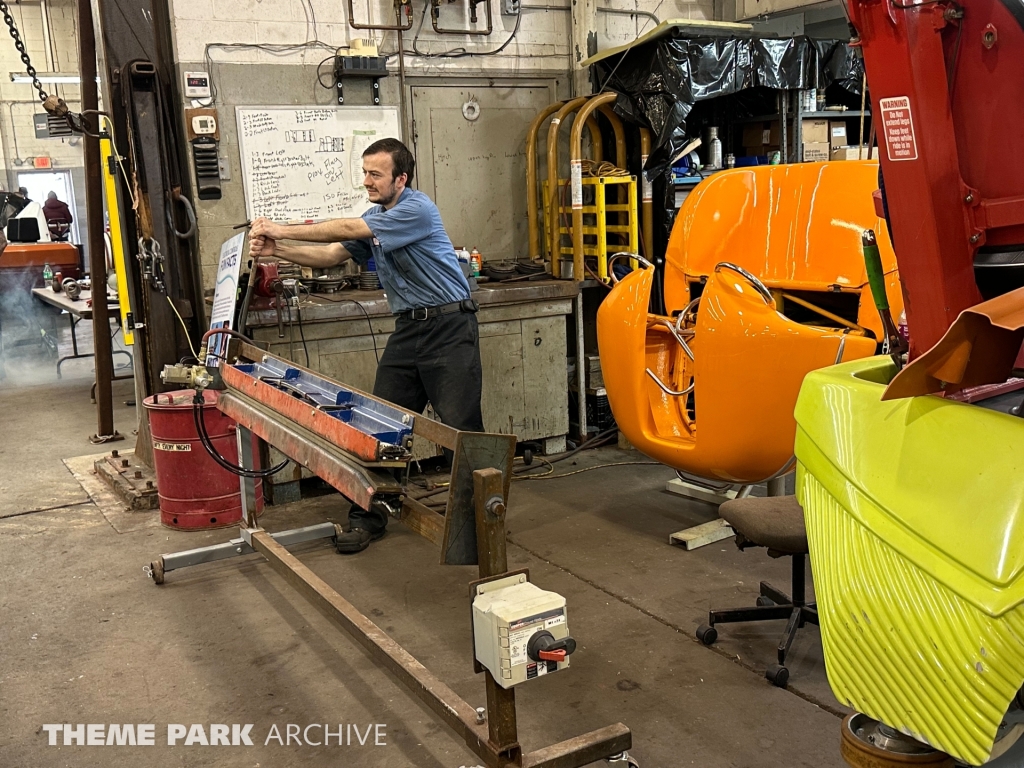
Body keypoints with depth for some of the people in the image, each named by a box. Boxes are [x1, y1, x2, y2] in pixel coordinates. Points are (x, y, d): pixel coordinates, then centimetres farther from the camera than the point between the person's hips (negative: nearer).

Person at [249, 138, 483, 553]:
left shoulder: (417, 209, -14)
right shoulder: (374, 217, 15)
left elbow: (350, 230, -19)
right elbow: (331, 255, 10)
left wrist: (284, 230, -14)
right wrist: (278, 250, -4)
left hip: (448, 325, -8)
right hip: (408, 328, 8)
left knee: (461, 425, -5)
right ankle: (369, 515, 11)